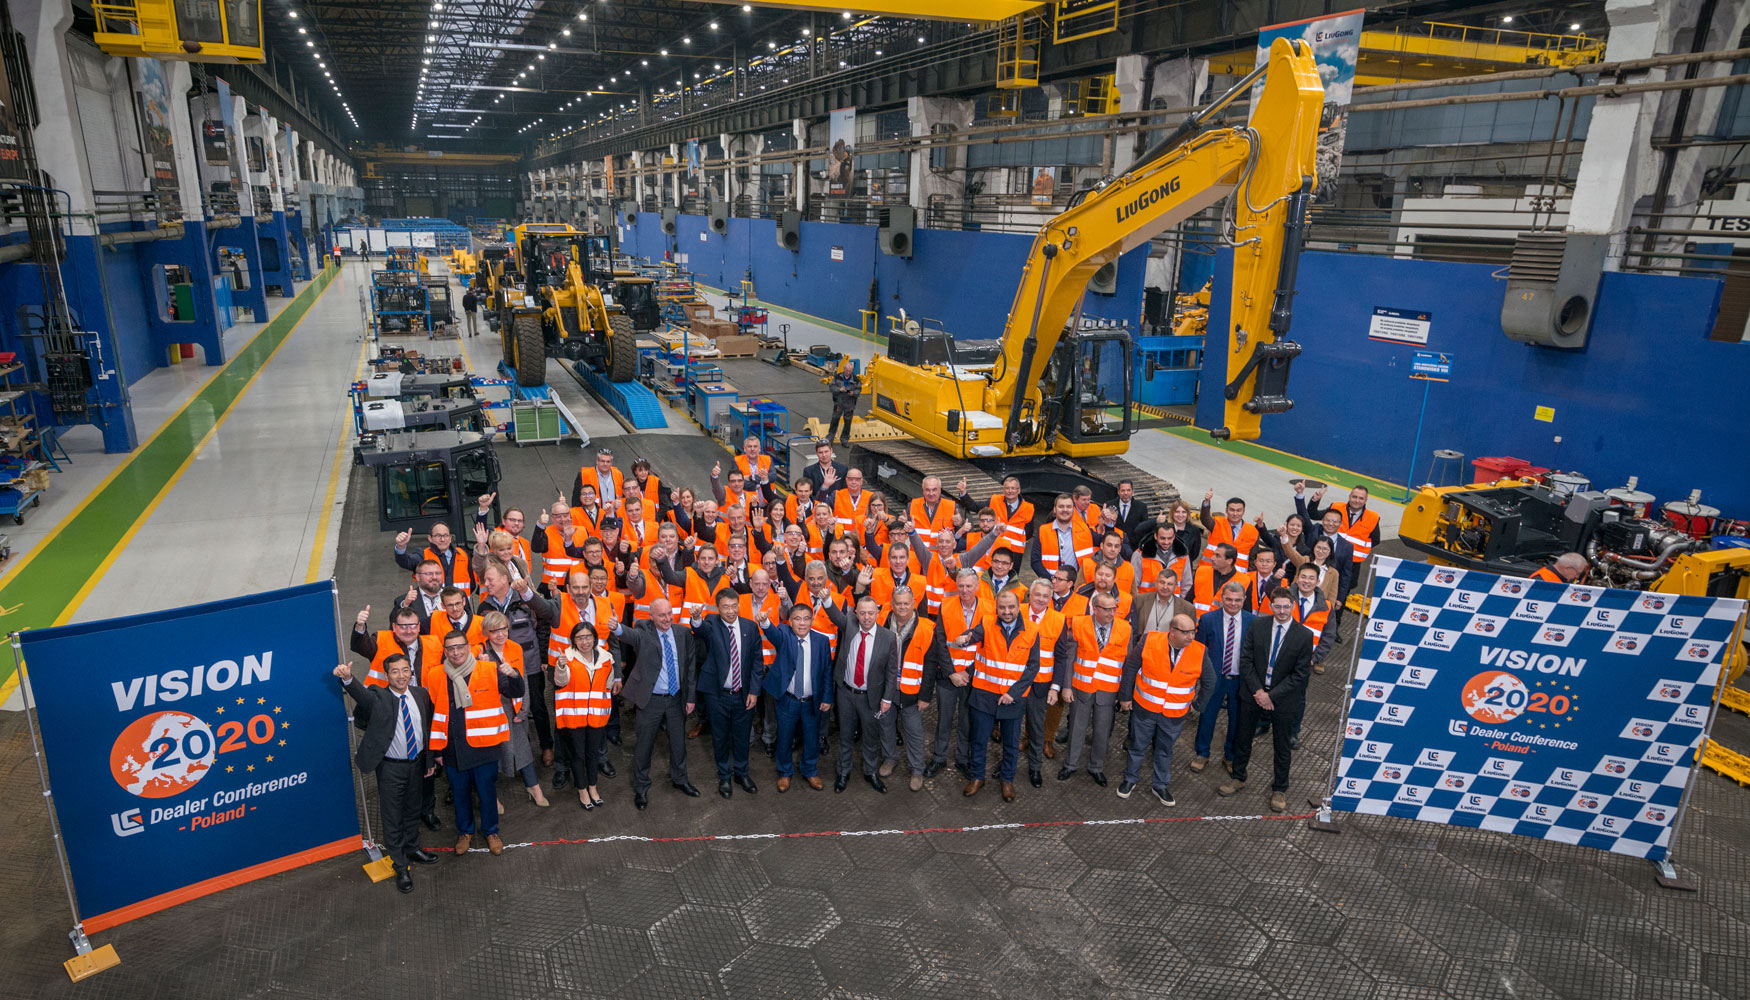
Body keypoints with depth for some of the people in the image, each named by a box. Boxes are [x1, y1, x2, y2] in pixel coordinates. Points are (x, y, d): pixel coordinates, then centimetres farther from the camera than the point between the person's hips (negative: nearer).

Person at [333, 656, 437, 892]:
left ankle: (412, 848, 46)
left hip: (416, 763, 4)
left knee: (413, 810, 23)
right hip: (391, 768, -4)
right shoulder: (378, 698, -15)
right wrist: (347, 678, -61)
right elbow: (361, 694, -39)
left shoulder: (420, 695, -2)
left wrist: (430, 761, 11)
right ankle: (401, 867, 23)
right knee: (392, 817, 8)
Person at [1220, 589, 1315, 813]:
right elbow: (1246, 660, -4)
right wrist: (1257, 690, -12)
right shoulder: (1257, 626, -7)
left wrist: (1271, 695, -15)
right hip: (1253, 694, 2)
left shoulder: (1304, 635, -13)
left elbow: (1300, 673, -11)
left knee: (1282, 746, 13)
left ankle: (1279, 789, 32)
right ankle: (1238, 778, 36)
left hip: (1283, 699, -2)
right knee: (1243, 738, 16)